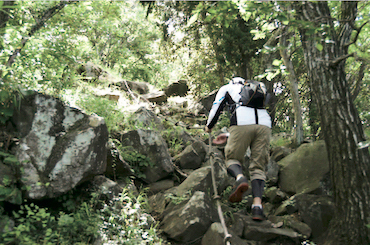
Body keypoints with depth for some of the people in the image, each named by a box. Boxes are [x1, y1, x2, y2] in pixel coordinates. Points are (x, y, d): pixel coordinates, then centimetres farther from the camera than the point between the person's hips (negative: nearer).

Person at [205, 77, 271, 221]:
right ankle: (257, 206, -10)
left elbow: (216, 108, 21)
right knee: (258, 167, 6)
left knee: (233, 159, 10)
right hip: (264, 125, 4)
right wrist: (227, 136, 44)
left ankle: (240, 178, -23)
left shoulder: (227, 88, 30)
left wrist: (208, 127, 39)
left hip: (242, 124, -4)